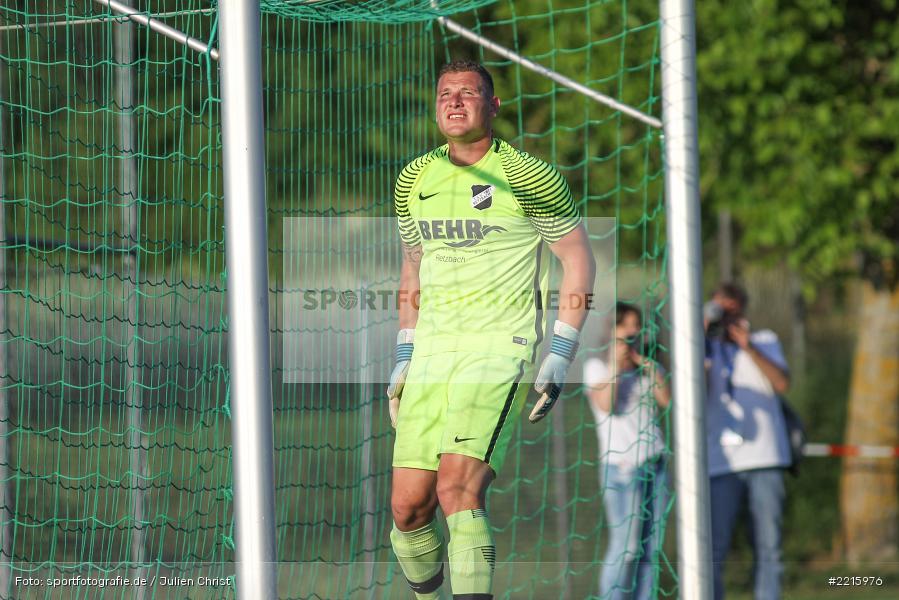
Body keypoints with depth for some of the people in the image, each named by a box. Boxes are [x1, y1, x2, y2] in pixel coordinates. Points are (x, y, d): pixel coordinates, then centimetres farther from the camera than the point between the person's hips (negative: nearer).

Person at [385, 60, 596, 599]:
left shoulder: (528, 176, -5)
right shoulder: (415, 179, 12)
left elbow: (578, 256, 1)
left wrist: (559, 361, -5)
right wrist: (404, 361, 18)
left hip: (502, 347, -6)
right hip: (433, 352, 6)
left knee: (459, 491, -23)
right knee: (408, 506, -1)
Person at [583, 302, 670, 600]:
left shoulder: (649, 368, 17)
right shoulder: (597, 366, 4)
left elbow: (668, 401, 0)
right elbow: (607, 405, -12)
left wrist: (648, 365, -3)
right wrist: (615, 363, -10)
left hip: (655, 464, 5)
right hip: (620, 465, -5)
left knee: (650, 547, -1)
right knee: (625, 546, -14)